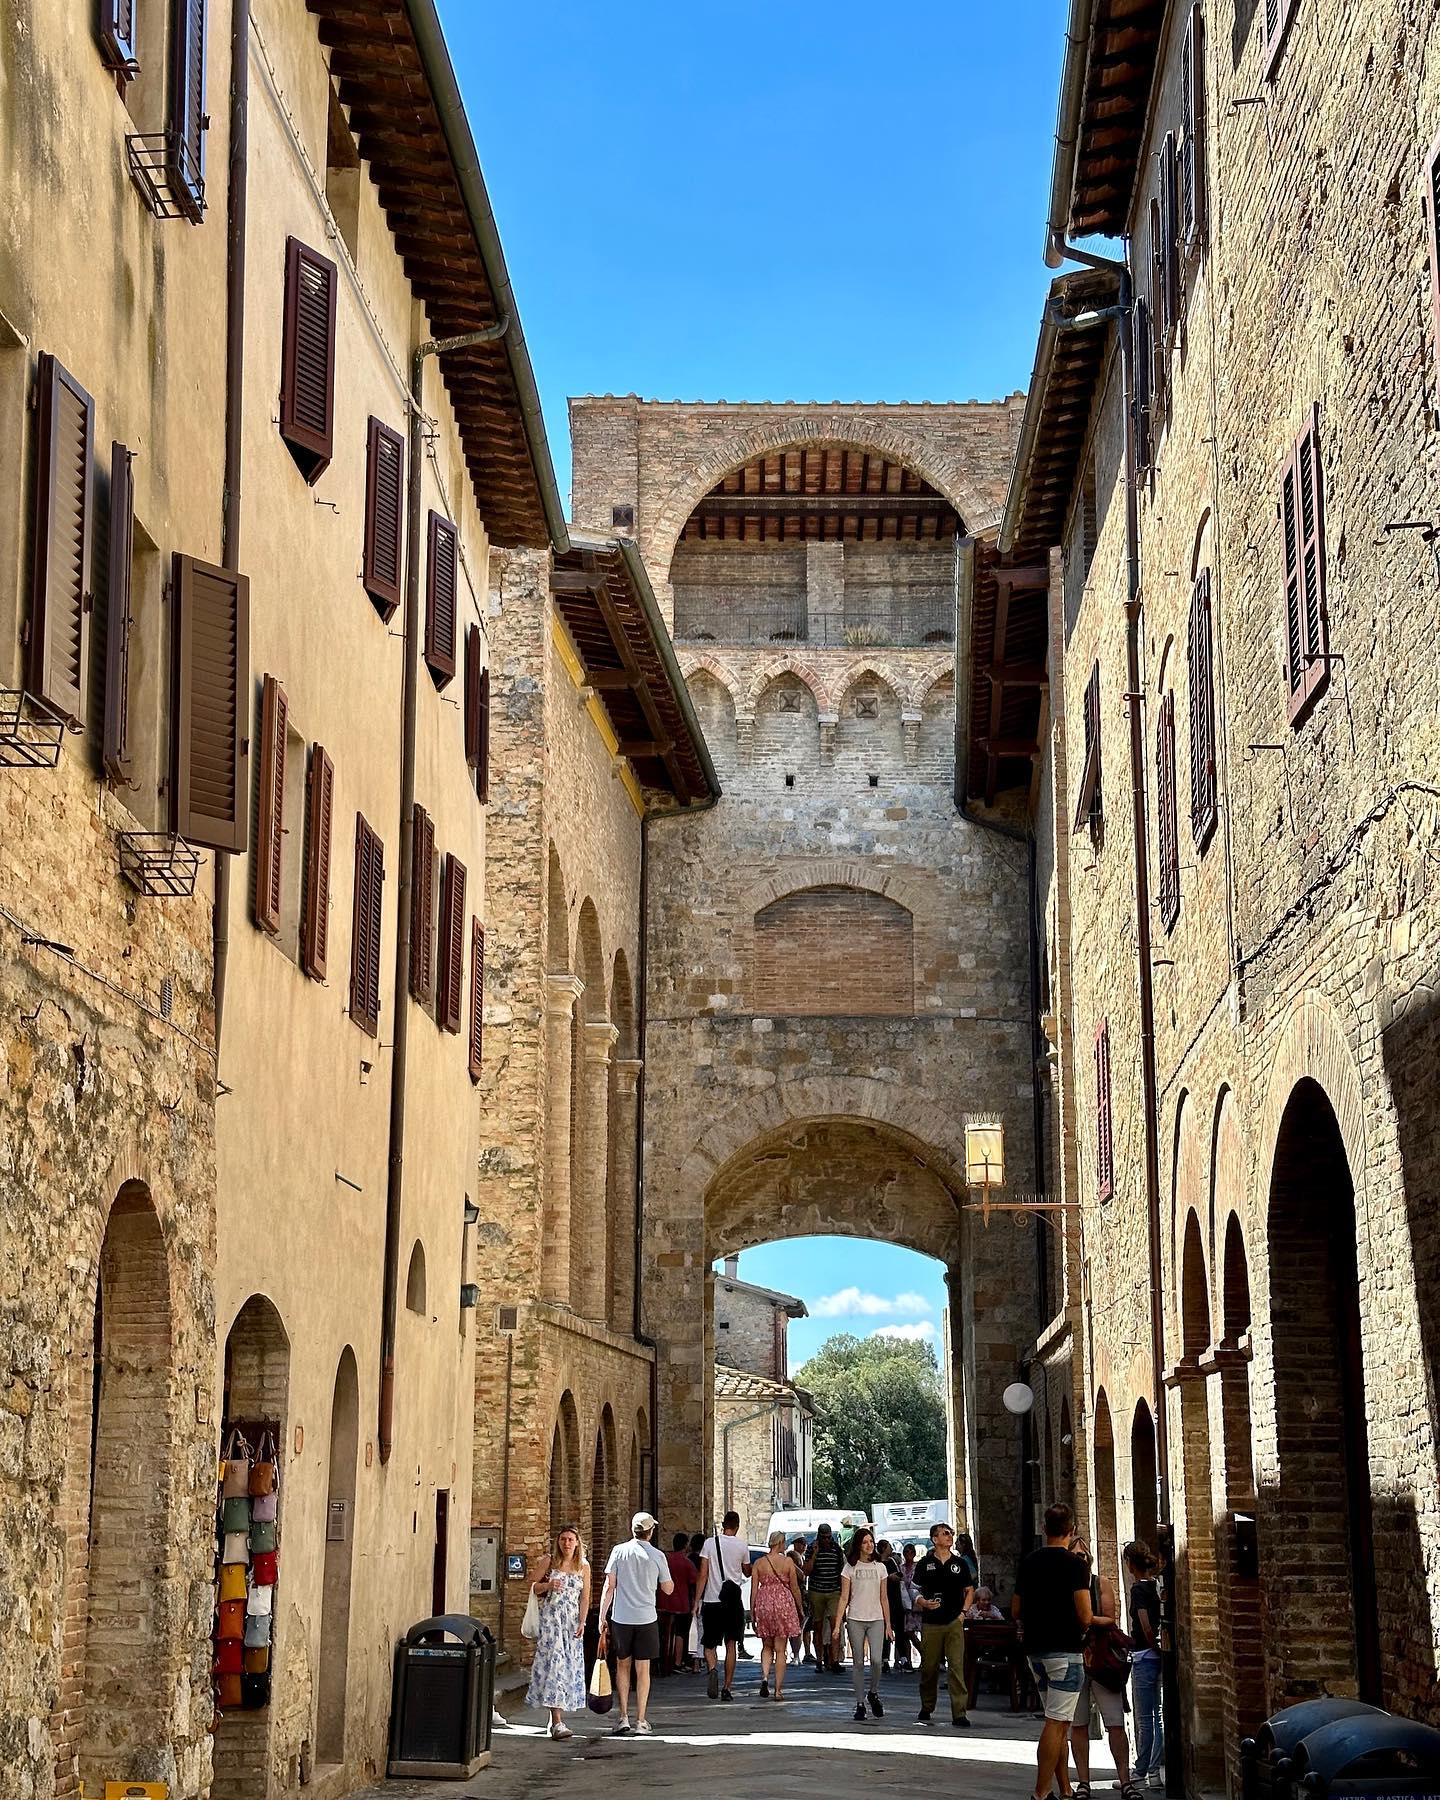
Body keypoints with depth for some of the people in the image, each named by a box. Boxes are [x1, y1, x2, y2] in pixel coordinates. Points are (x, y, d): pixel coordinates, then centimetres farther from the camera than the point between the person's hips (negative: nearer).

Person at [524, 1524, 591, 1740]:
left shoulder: (583, 1566, 7)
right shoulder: (548, 1561, 3)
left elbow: (585, 1598, 5)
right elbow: (533, 1587, 7)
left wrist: (582, 1623, -6)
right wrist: (548, 1585, -13)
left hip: (572, 1621, 3)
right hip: (550, 1618, -3)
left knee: (570, 1666, 2)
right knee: (554, 1663, -13)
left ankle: (557, 1719, 13)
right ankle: (557, 1722, -19)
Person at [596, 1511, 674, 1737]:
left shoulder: (619, 1551, -2)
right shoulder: (657, 1556, -3)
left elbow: (609, 1586, -3)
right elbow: (668, 1589, 6)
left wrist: (602, 1617, 2)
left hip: (621, 1617, 1)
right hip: (646, 1618, -1)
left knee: (622, 1666, 13)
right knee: (643, 1669, 5)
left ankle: (623, 1718, 9)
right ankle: (641, 1721, 6)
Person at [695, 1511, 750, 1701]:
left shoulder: (710, 1543, -3)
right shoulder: (741, 1546, 0)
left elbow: (703, 1575, -5)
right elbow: (747, 1572, 15)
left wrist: (697, 1600, -2)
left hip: (711, 1600, -1)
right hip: (733, 1601, 1)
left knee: (709, 1644, 9)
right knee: (730, 1644, 8)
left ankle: (712, 1668, -21)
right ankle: (727, 1687, 3)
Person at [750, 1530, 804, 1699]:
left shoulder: (758, 1563, 1)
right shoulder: (788, 1562, -4)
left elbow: (754, 1589, 2)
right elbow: (795, 1588, 2)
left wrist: (752, 1610, 9)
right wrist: (800, 1608, 14)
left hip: (764, 1604, 2)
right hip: (784, 1603, -2)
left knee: (767, 1646, 18)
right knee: (780, 1650, 5)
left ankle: (764, 1677, -6)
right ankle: (778, 1690, 4)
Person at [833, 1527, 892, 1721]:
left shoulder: (880, 1567, 9)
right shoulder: (850, 1568, 3)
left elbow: (884, 1598, 12)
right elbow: (844, 1598, 2)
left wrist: (888, 1625, 8)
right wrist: (837, 1625, -5)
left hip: (876, 1620, 1)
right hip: (855, 1620, -1)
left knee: (876, 1659, -15)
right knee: (859, 1663, 2)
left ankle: (874, 1694, 8)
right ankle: (860, 1703, 9)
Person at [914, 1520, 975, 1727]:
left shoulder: (960, 1563, 10)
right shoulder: (924, 1564, 5)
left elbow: (970, 1591, 16)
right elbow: (915, 1591, 8)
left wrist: (963, 1612, 2)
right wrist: (924, 1603, -13)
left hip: (954, 1623, 0)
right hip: (930, 1623, 0)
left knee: (956, 1667, -9)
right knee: (929, 1667, 7)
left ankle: (959, 1713, -11)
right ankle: (926, 1708, 25)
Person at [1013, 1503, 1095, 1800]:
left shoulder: (1029, 1563, 9)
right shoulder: (1074, 1565, -11)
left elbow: (1016, 1611, 15)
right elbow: (1085, 1616, -16)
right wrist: (1083, 1630, 4)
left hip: (1035, 1650, 7)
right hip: (1065, 1651, -7)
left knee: (1057, 1721, 15)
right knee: (1056, 1723, -6)